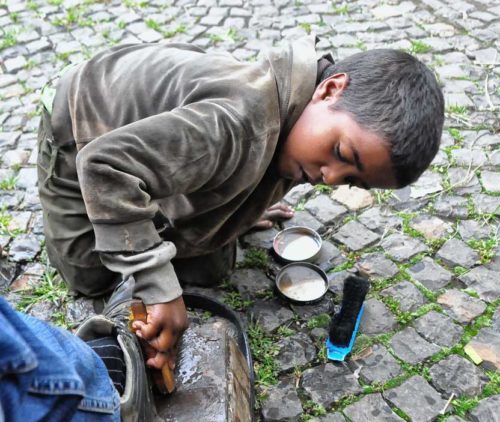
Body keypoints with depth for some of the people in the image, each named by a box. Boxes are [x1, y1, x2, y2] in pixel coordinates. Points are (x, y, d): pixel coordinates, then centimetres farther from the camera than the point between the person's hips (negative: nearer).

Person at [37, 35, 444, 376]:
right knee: (91, 278, 4)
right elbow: (106, 167, -50)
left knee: (209, 270, 1)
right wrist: (161, 291, -48)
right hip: (87, 127, -5)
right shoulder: (237, 122, -48)